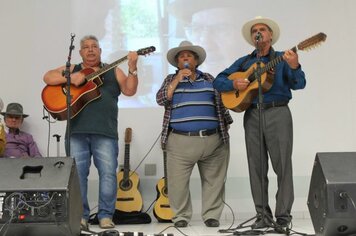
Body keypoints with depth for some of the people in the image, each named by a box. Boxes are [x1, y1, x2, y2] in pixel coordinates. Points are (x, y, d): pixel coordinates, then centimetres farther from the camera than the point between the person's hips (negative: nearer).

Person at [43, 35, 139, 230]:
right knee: (76, 173, 0)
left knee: (108, 172, -6)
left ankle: (106, 215, 3)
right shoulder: (72, 69, 19)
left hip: (105, 131, -1)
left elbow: (129, 90, 6)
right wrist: (71, 78, -11)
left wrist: (132, 68, -8)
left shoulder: (113, 71, 17)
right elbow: (48, 77, 5)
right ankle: (80, 215, 9)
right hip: (76, 130, 1)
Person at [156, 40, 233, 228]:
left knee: (213, 180, 3)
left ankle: (211, 215, 14)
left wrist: (226, 125, 9)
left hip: (213, 139, 1)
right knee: (178, 181, -3)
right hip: (180, 141, -1)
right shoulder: (171, 80, 13)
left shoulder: (209, 79, 15)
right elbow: (161, 100, -3)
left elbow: (221, 103, 16)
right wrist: (177, 80, -8)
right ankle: (181, 215, 11)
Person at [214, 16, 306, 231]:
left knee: (283, 165, -4)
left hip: (278, 113, -3)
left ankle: (283, 215, 3)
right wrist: (233, 84, -8)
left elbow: (299, 84, -6)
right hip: (252, 115, 3)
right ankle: (263, 215, 12)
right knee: (257, 167, 4)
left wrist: (295, 67, -27)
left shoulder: (283, 58, 7)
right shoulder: (244, 62, 16)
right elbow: (218, 81, 14)